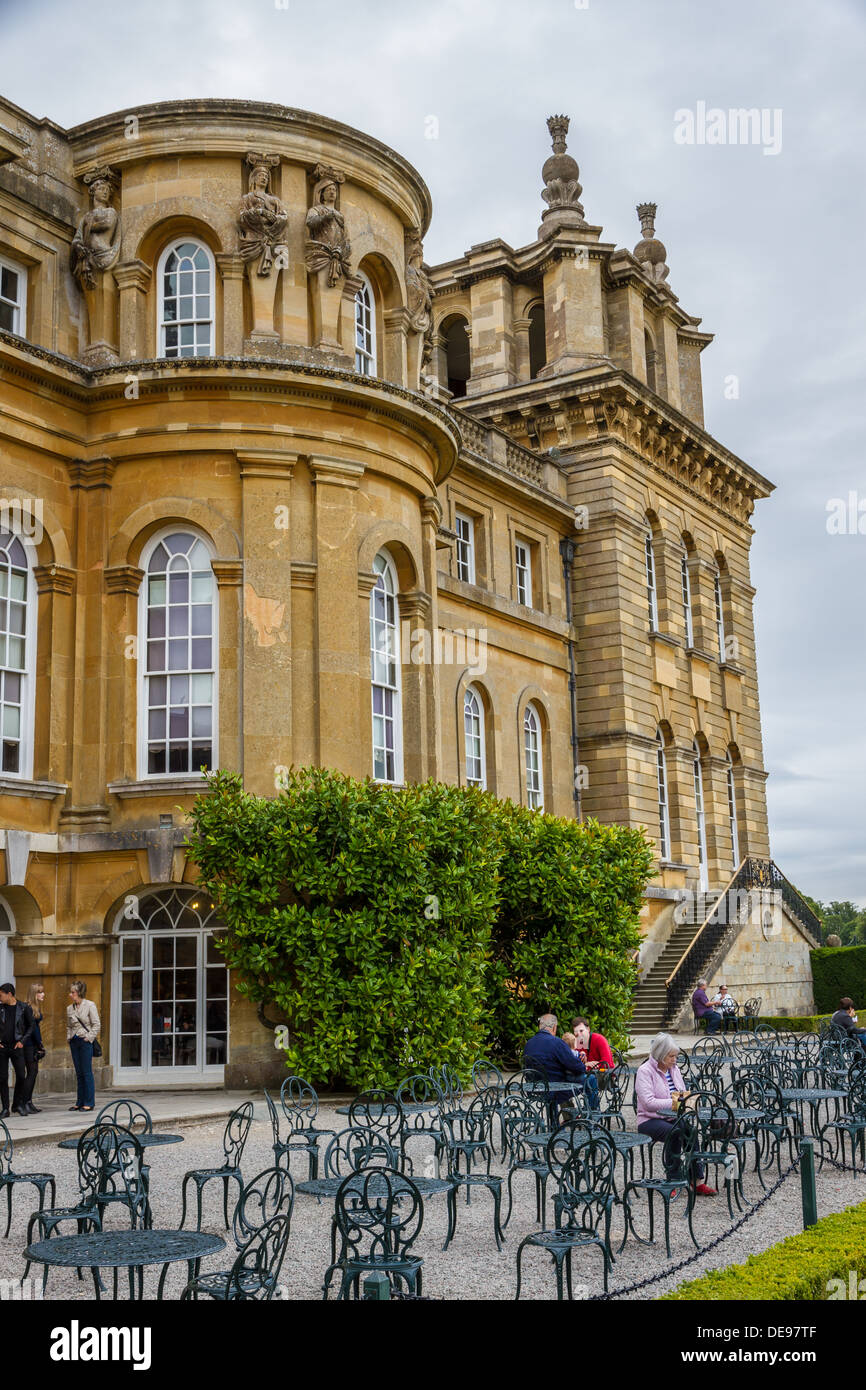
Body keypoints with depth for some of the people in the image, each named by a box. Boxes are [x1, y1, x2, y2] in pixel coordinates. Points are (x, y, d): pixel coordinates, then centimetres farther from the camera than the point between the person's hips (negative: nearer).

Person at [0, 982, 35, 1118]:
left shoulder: (23, 1008, 0)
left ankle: (18, 1104, 10)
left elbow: (31, 1026, 7)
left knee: (21, 1075, -7)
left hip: (16, 1047, -1)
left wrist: (22, 1041, -2)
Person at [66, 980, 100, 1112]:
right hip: (74, 1042, 6)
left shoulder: (90, 1005, -6)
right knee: (79, 1073, 8)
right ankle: (80, 1102, 13)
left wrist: (89, 1038, -12)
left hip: (86, 1041, -5)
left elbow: (96, 1025, -7)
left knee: (87, 1072, -5)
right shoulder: (69, 1009, 10)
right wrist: (69, 1038, 7)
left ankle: (89, 1103, -1)